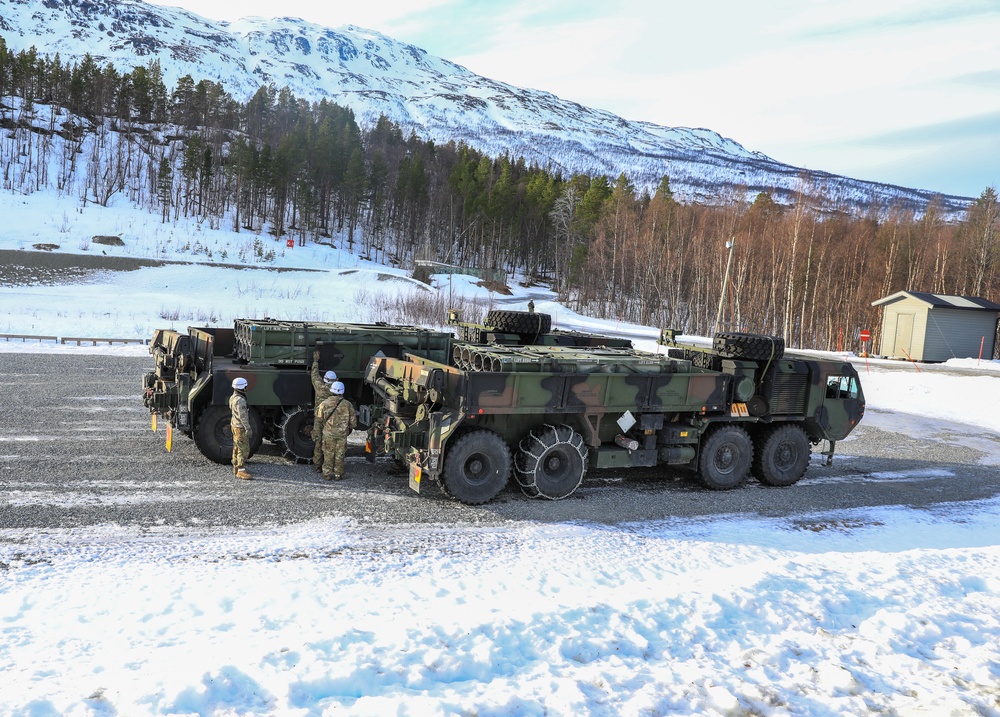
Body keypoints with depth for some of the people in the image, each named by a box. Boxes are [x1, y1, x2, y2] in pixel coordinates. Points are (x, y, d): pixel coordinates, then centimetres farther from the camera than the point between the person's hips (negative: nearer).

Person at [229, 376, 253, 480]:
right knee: (244, 449, -9)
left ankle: (236, 468, 27)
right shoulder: (240, 400, -23)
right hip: (240, 428, -11)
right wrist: (248, 428, -23)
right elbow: (243, 416, -26)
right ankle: (241, 471, -9)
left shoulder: (233, 398, 10)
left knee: (237, 448, 18)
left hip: (235, 426, 11)